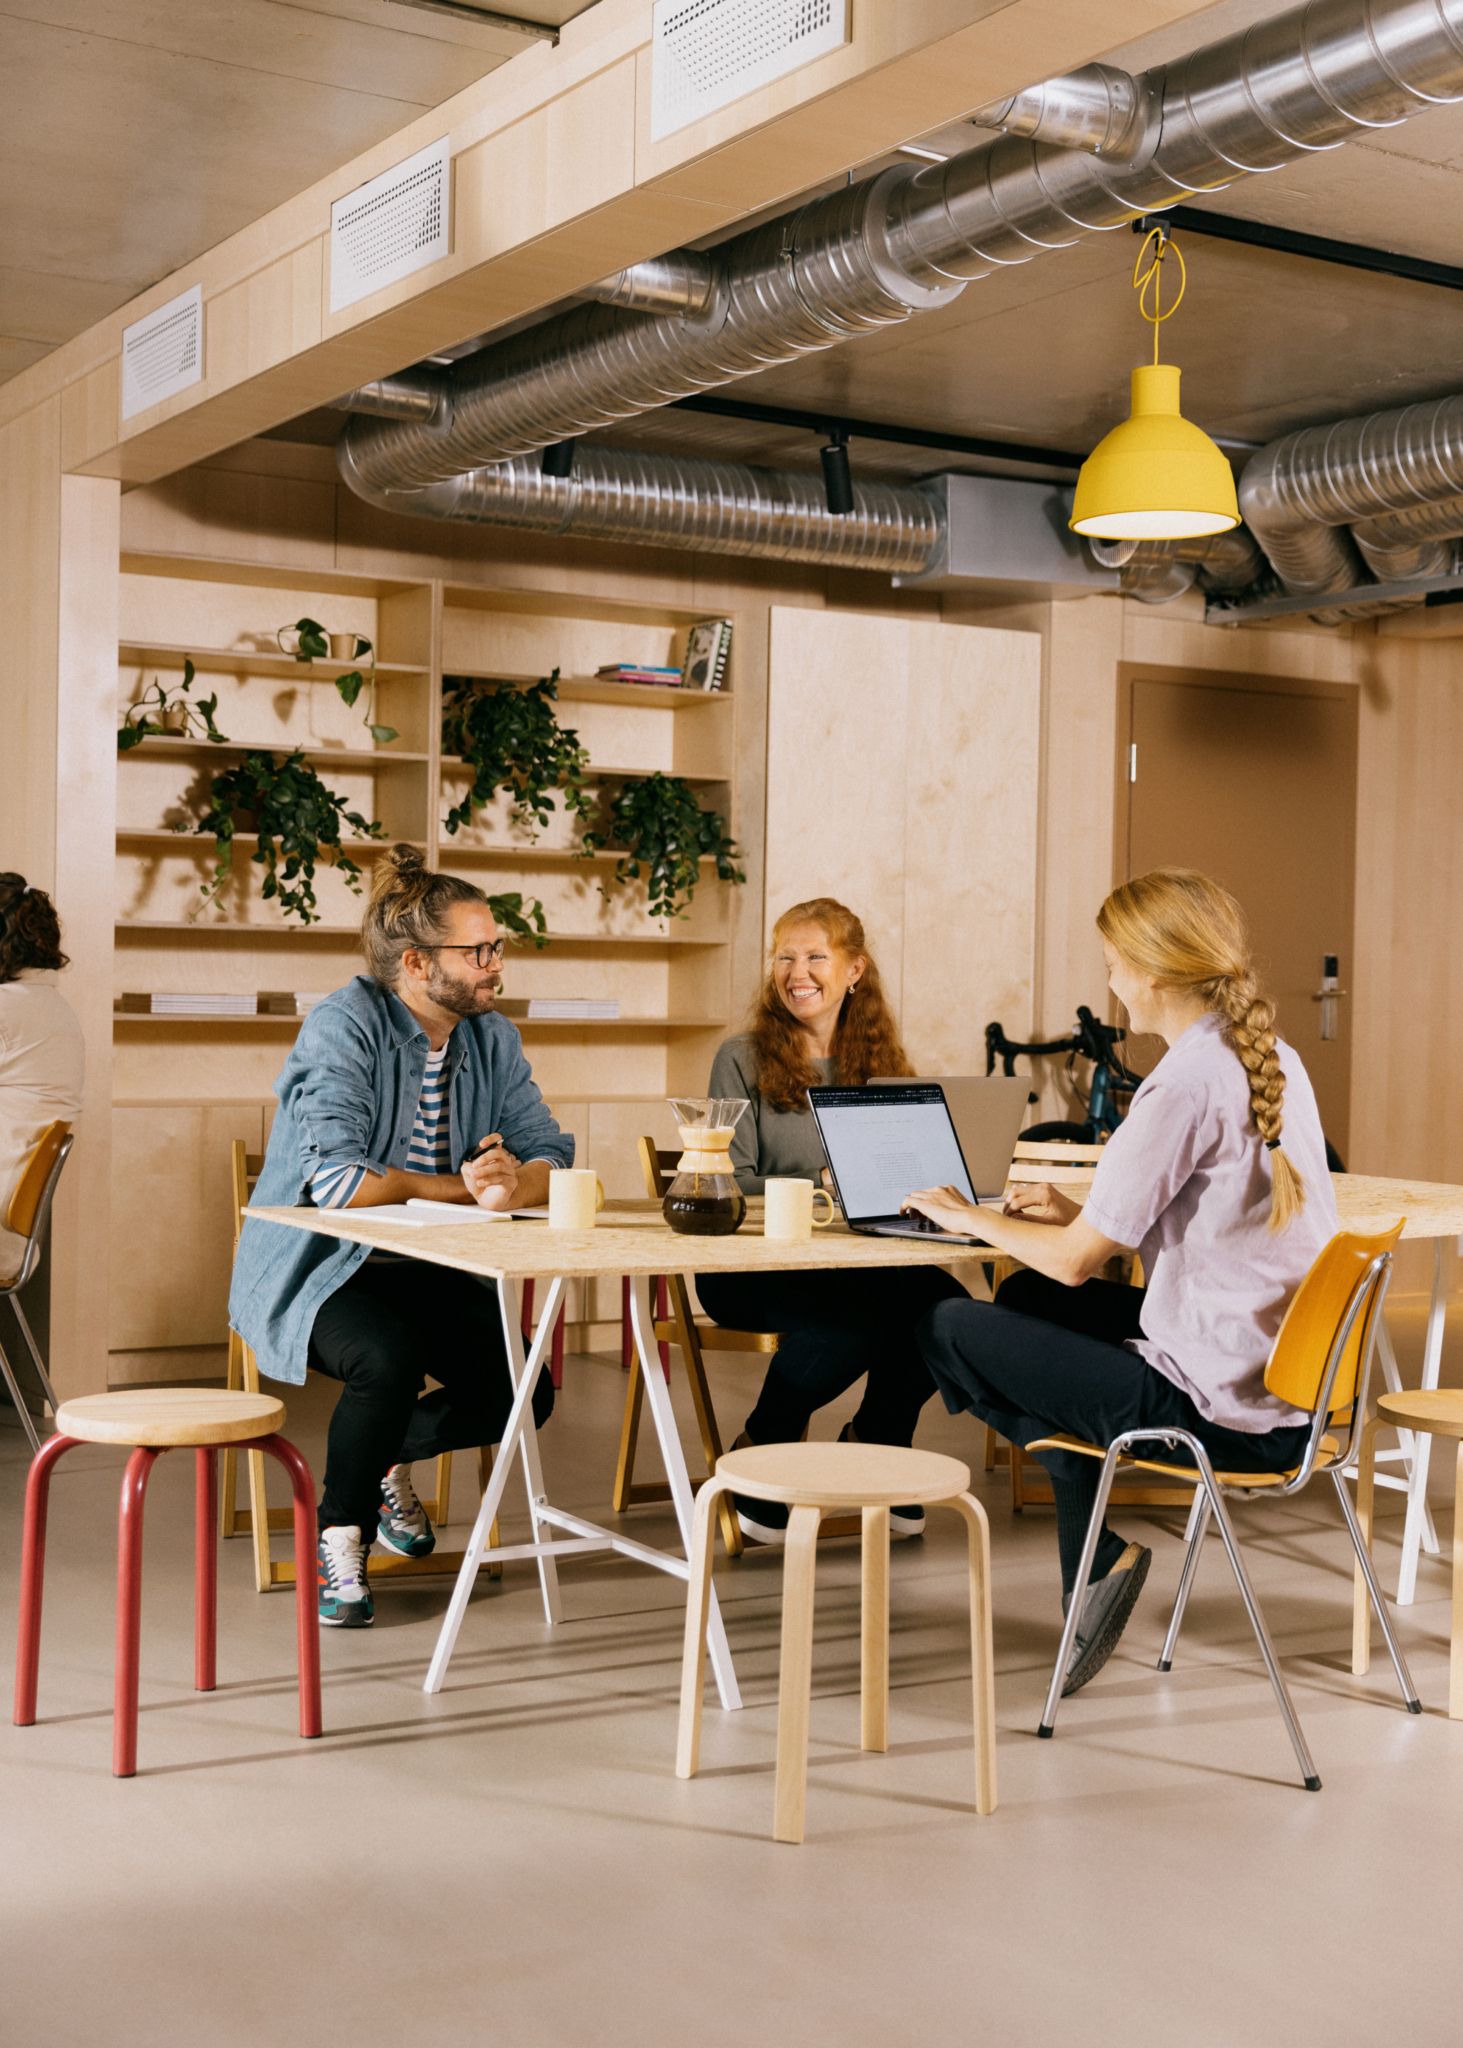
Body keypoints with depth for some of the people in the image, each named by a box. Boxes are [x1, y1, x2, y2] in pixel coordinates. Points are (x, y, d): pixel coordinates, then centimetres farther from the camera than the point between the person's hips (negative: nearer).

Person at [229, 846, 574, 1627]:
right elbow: (333, 1178, -30)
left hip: (431, 1271, 6)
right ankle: (339, 1532, -6)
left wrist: (517, 1186, -31)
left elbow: (550, 1155, -6)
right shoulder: (343, 1026, -18)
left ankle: (385, 1458, 19)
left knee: (525, 1392, -12)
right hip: (316, 1268, -6)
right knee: (389, 1360, -35)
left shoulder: (493, 1038, 2)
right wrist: (461, 1188, -18)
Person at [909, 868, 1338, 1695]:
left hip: (1220, 1406, -9)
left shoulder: (1187, 1084, -20)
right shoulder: (1276, 1061, 8)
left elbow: (1076, 1260, -15)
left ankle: (1100, 1561, 19)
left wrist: (967, 1216, 2)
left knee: (949, 1329, 1)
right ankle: (1090, 1587, 27)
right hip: (1291, 1381, 10)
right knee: (1029, 1300, 25)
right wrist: (1080, 1212, 16)